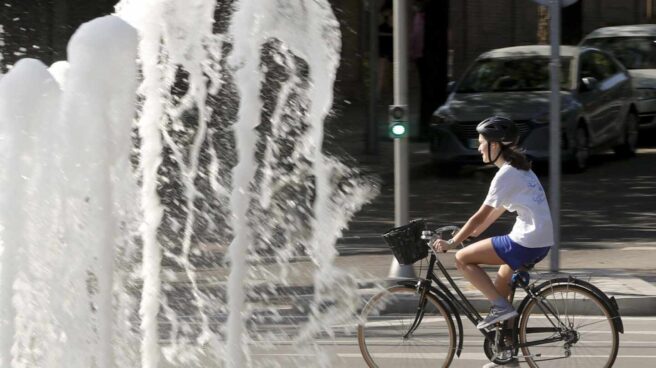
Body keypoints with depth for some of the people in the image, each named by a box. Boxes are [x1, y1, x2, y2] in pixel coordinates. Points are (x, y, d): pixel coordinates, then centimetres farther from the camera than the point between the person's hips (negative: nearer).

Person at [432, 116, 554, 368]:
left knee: (463, 258, -4)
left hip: (525, 242, -10)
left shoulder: (506, 174, -12)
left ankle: (500, 307, -6)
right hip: (541, 241, 10)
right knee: (499, 287, 20)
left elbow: (481, 216, -12)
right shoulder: (520, 169, 17)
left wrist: (451, 242, -7)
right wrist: (467, 233, 25)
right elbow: (496, 212, 24)